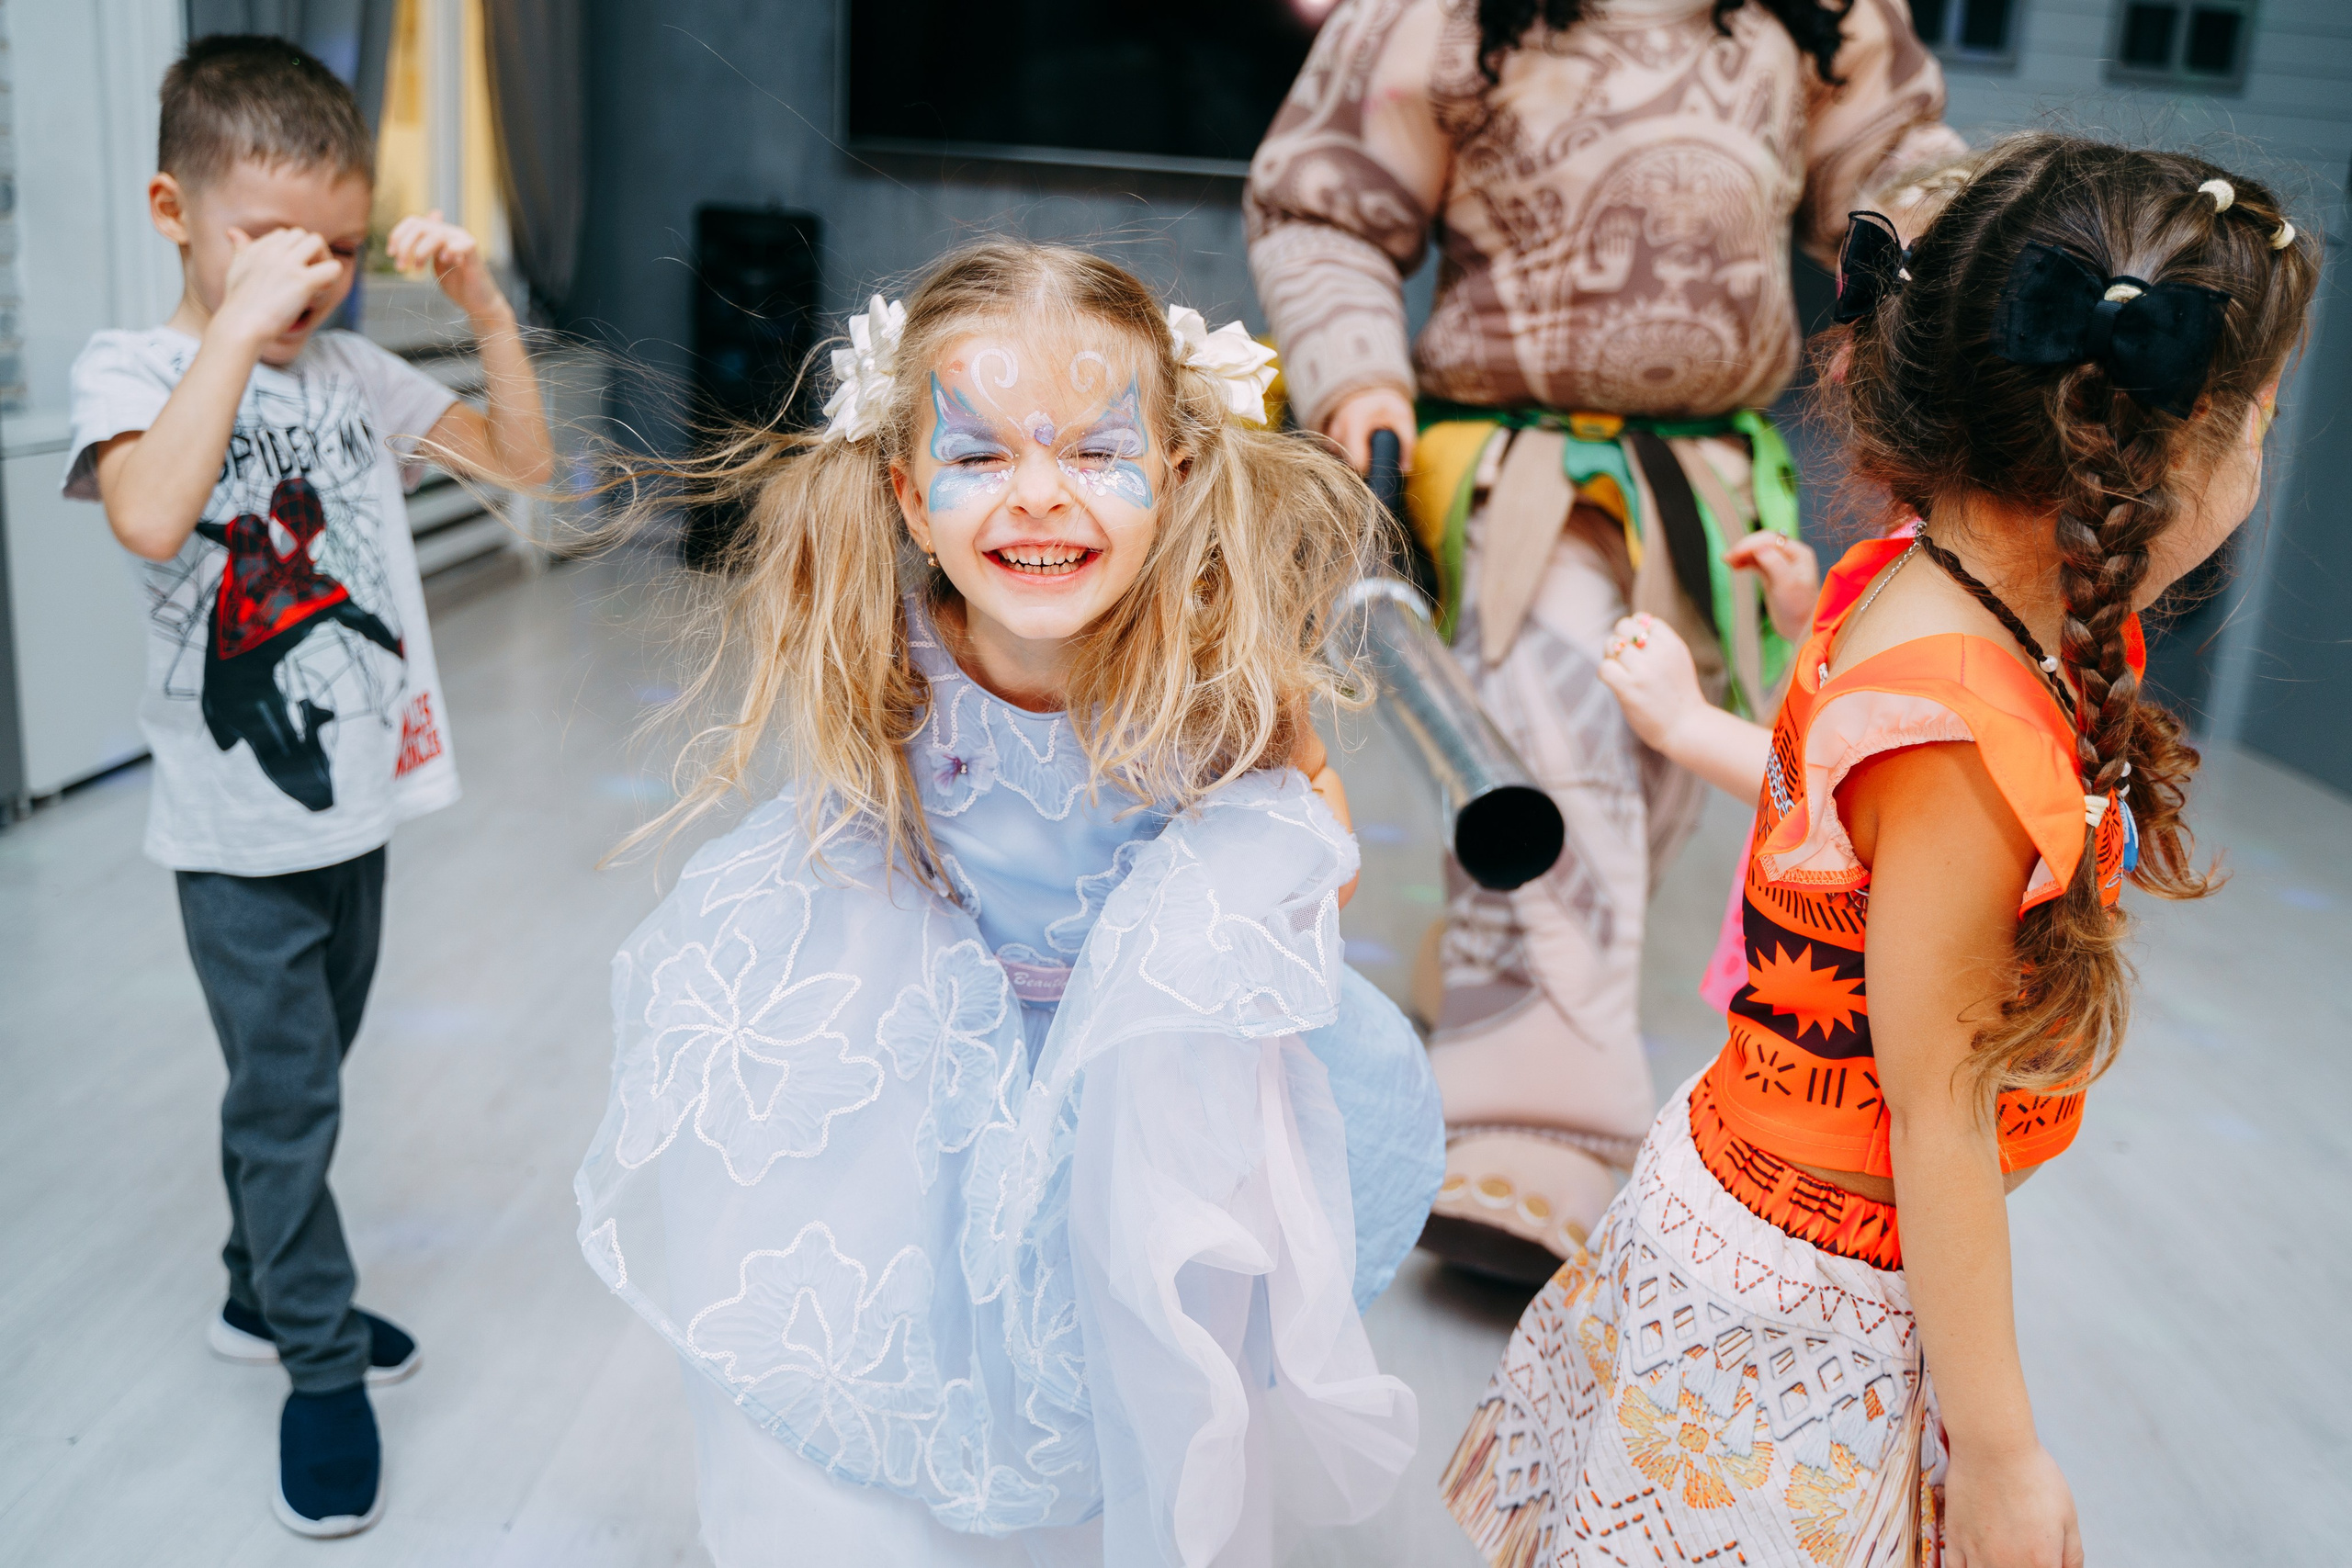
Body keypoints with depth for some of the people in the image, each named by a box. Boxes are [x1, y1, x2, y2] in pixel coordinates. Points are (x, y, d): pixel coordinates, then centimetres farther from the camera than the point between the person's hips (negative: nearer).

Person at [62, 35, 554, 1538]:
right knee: (287, 1098, 3)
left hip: (360, 800, 5)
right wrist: (241, 320, -30)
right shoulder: (132, 369, -10)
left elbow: (525, 458, 5)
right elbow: (152, 517, -31)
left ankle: (266, 1294, 39)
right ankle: (323, 1361, 20)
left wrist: (483, 303, -7)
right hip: (241, 831, -5)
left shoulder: (353, 369, 5)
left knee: (299, 1081, 20)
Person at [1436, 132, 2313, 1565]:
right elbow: (1938, 1114, -25)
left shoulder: (1913, 591, -5)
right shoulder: (1972, 732, -31)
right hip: (1817, 1304, -8)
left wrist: (1692, 724, 34)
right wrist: (2001, 1452, -15)